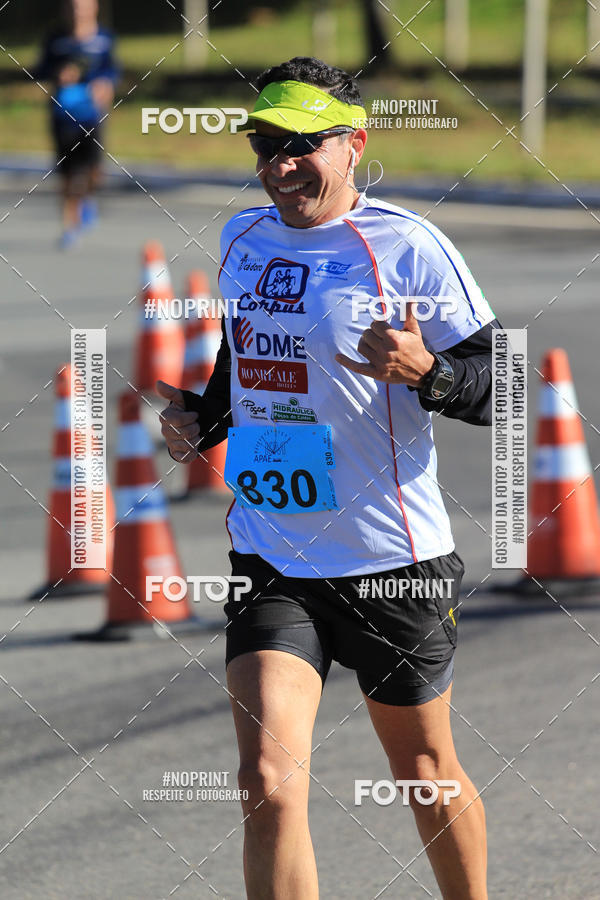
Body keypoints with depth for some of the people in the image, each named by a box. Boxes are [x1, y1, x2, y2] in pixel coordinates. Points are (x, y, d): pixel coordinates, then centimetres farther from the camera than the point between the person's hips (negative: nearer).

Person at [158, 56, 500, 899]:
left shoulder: (409, 246, -11)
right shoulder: (242, 239, 7)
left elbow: (502, 386, -10)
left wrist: (425, 372, -29)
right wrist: (202, 416, 7)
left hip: (393, 563, -3)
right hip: (269, 560, 3)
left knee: (425, 775, 14)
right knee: (269, 784, -13)